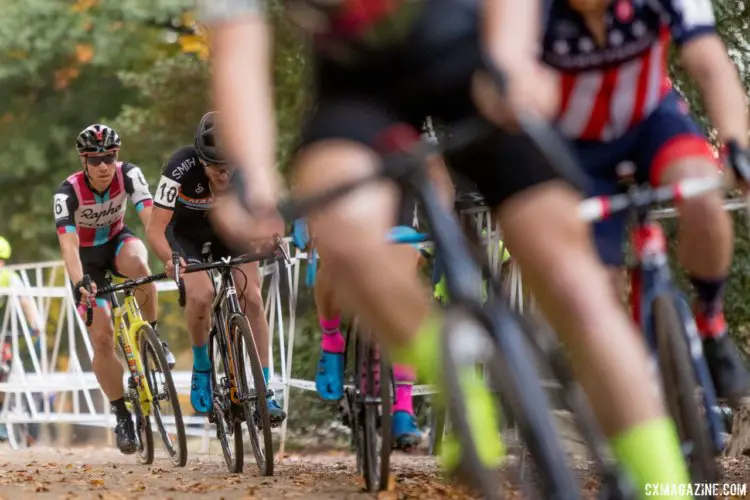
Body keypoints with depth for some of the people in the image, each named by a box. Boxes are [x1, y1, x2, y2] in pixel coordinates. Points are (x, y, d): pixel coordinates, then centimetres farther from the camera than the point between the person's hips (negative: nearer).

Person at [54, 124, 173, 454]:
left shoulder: (128, 174, -24)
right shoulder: (68, 193, -28)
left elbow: (150, 216, -35)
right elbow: (68, 243, -38)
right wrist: (79, 283, -55)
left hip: (117, 242, 1)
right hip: (87, 257, -1)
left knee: (137, 264, -38)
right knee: (102, 338, -12)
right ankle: (121, 415, 3)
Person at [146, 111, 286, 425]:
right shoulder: (181, 168, -36)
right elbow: (155, 229, -35)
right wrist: (170, 260, -54)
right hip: (185, 231, -2)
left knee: (253, 299, -15)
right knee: (201, 295, -27)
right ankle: (201, 370, -2)